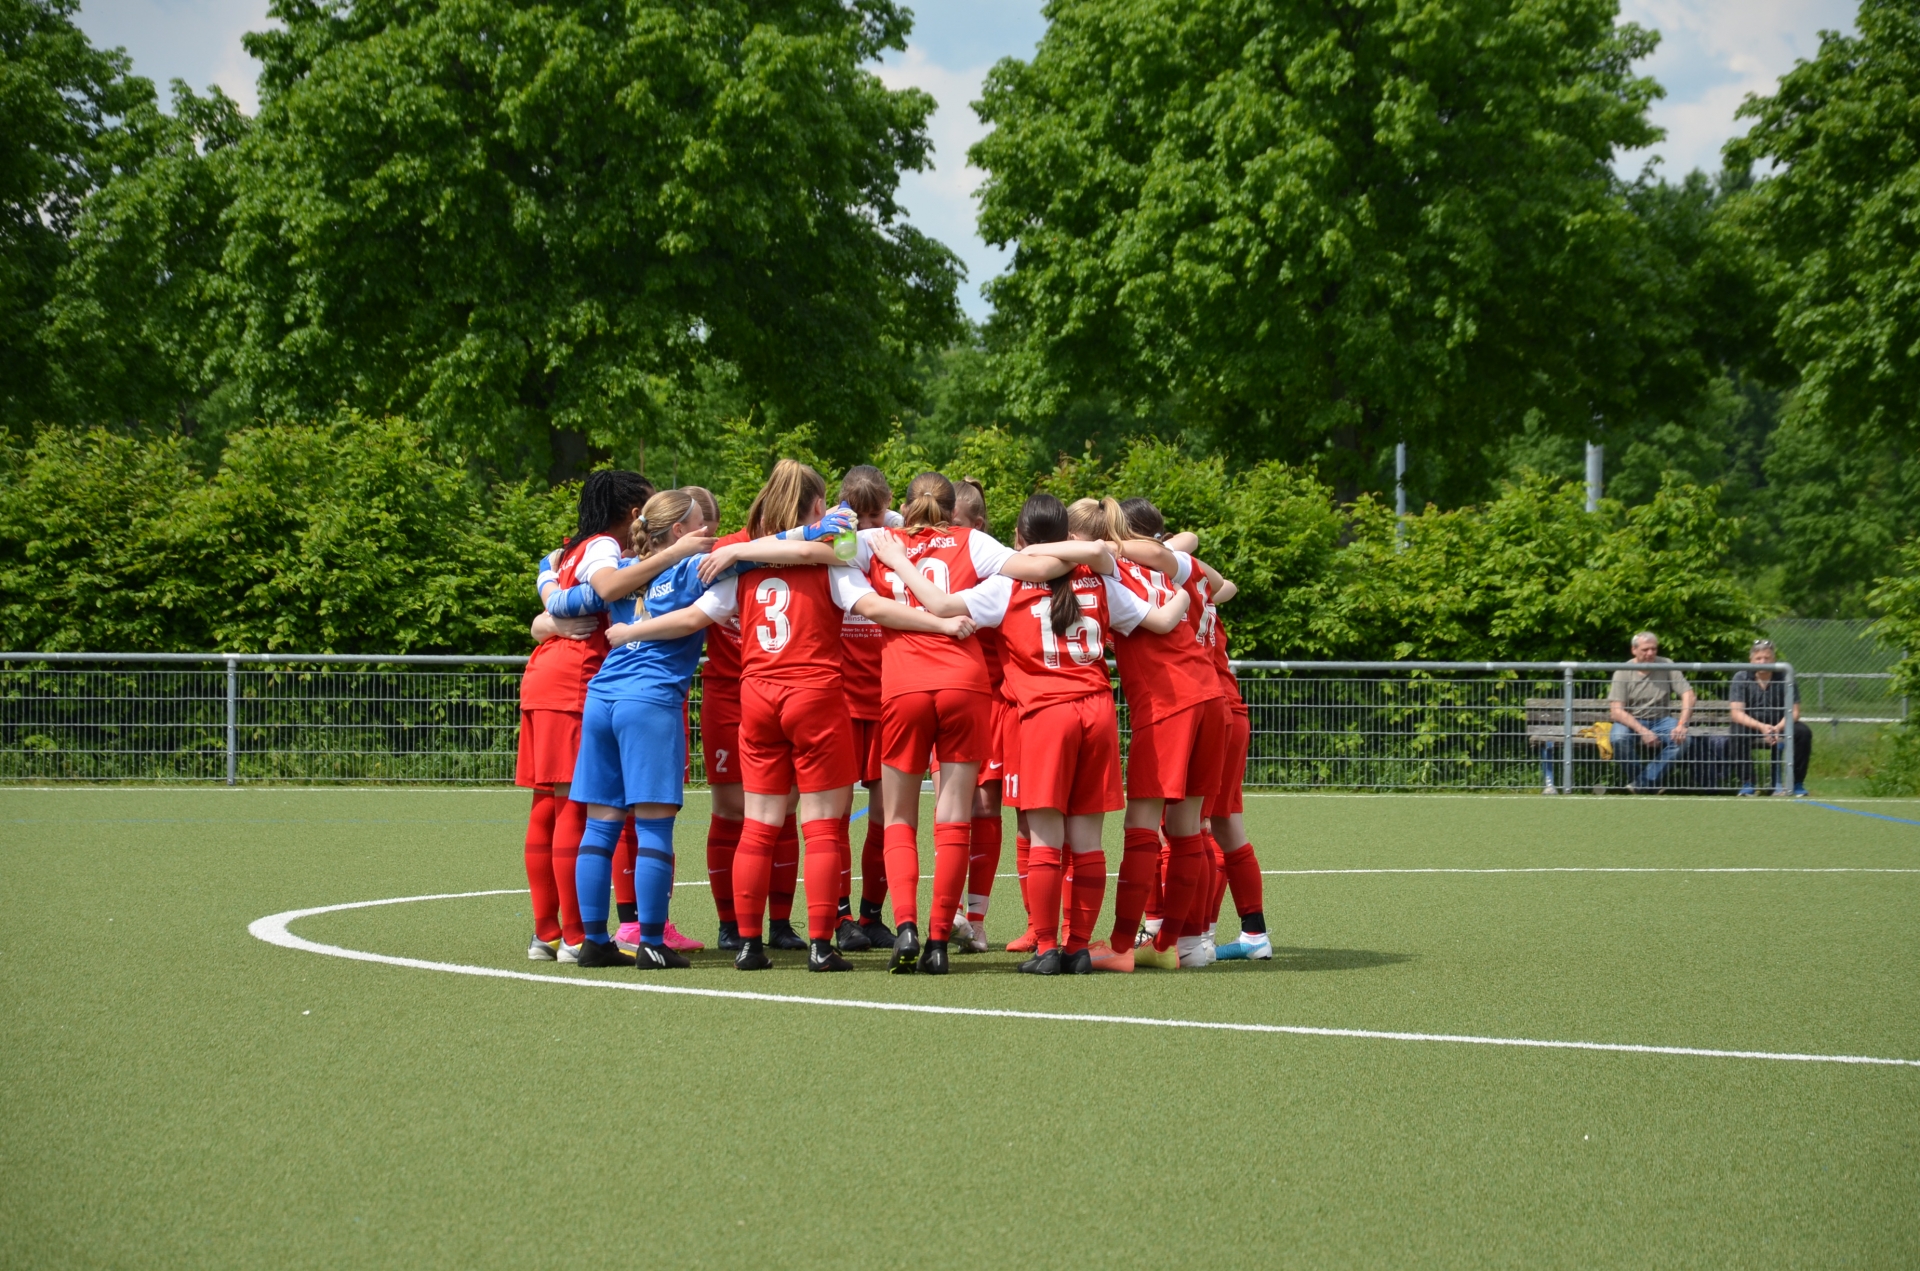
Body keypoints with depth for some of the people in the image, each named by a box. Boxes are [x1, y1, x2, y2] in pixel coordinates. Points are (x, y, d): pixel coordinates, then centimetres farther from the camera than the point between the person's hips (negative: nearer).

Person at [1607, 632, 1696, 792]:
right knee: (1618, 738, -35)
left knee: (1681, 739, -28)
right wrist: (1642, 731, -28)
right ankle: (1634, 777, -10)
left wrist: (1681, 725, -23)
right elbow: (1616, 711, -15)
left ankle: (1643, 782, -24)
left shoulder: (1666, 666, -3)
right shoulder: (1623, 672, -8)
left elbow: (1688, 694, -7)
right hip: (1631, 721, -2)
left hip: (1661, 720, 2)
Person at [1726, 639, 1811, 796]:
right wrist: (1761, 727, -32)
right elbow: (1736, 713, -16)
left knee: (1803, 732, -25)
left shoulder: (1784, 679, -3)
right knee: (1736, 732, -34)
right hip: (1751, 728, -1)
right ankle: (1747, 784, -20)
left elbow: (1793, 712, -9)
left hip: (1778, 727, 1)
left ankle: (1797, 784, -11)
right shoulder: (1741, 678, -6)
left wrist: (1778, 728, -30)